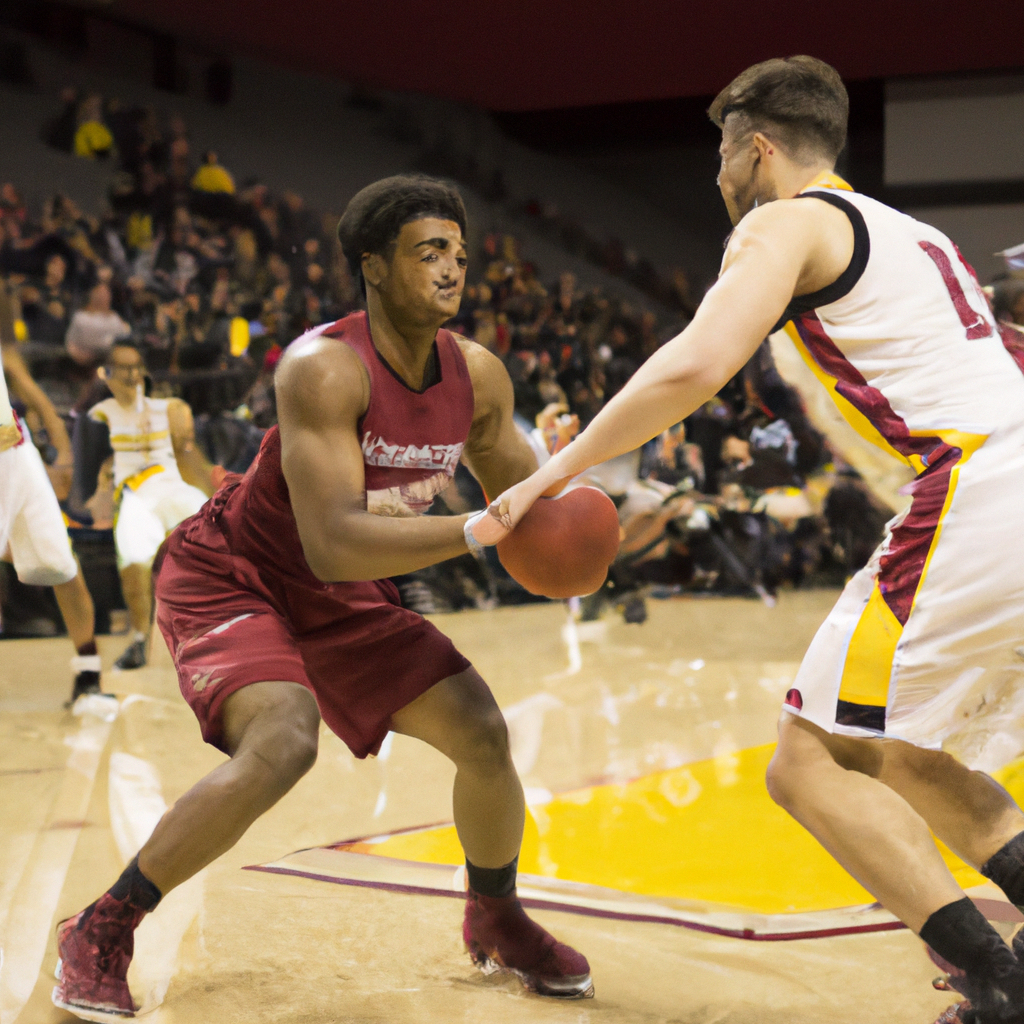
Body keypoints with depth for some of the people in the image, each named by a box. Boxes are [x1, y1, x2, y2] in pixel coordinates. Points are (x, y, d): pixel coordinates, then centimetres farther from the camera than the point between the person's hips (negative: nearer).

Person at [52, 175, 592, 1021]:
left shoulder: (478, 377, -8)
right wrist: (478, 530, -45)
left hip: (341, 598, 7)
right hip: (229, 579, -7)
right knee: (282, 744, -31)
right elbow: (332, 544, -39)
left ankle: (497, 920, 26)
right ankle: (99, 933, -12)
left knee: (483, 733, -1)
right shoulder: (325, 369, -30)